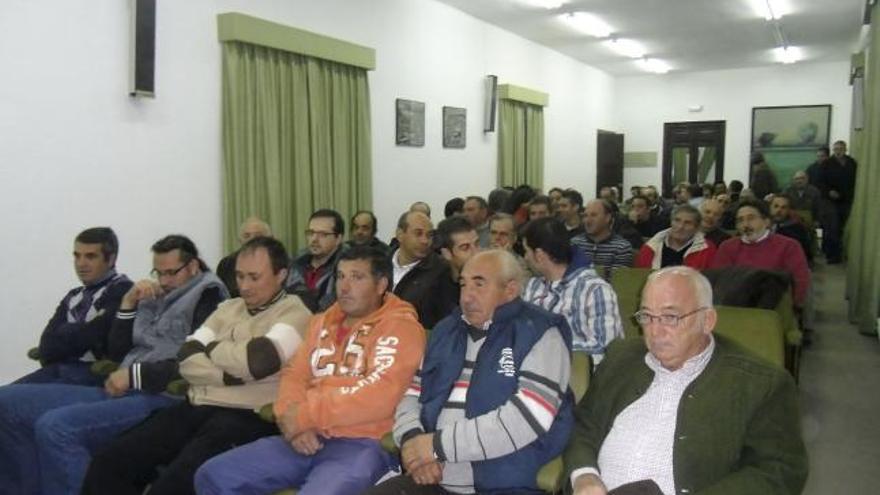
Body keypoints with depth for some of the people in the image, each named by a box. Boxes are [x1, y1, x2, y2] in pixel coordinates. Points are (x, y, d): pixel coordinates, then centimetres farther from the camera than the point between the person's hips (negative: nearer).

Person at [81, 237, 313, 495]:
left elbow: (258, 360, -20)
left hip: (244, 418, -7)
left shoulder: (294, 313, -3)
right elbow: (186, 360, 7)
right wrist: (230, 374, -10)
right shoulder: (228, 308, 18)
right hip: (195, 408, 7)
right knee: (107, 461, -6)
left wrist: (212, 348, -1)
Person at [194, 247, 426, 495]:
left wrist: (305, 415, -14)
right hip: (308, 439, 7)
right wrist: (292, 416, -7)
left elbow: (378, 396, -17)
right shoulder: (323, 321, 21)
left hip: (362, 444, -7)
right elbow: (294, 374, 15)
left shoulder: (399, 326, -4)